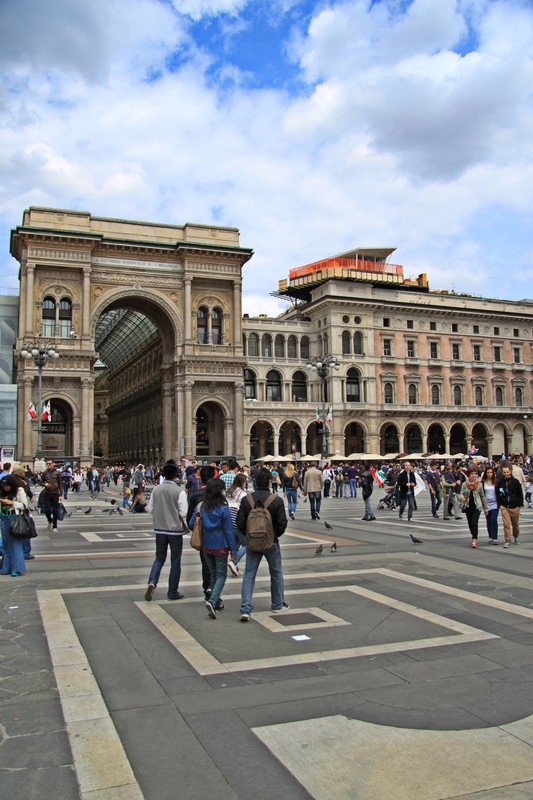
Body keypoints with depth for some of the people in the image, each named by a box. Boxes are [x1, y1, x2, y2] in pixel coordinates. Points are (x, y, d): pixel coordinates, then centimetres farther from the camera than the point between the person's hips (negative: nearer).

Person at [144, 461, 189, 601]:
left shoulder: (156, 489, -2)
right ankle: (172, 592, 15)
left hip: (159, 528, 4)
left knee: (159, 558, 17)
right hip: (175, 529, -4)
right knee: (175, 561, 9)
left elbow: (150, 508, 4)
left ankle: (152, 582, -6)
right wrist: (186, 526, 4)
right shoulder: (179, 491, -14)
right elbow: (184, 512, -15)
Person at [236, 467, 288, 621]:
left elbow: (240, 523, -6)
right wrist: (276, 535, 8)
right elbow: (282, 523, -12)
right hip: (271, 542, -1)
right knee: (276, 573, 17)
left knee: (249, 574, 5)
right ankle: (278, 604, 29)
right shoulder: (277, 500, -13)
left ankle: (245, 609, -4)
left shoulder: (246, 500, -6)